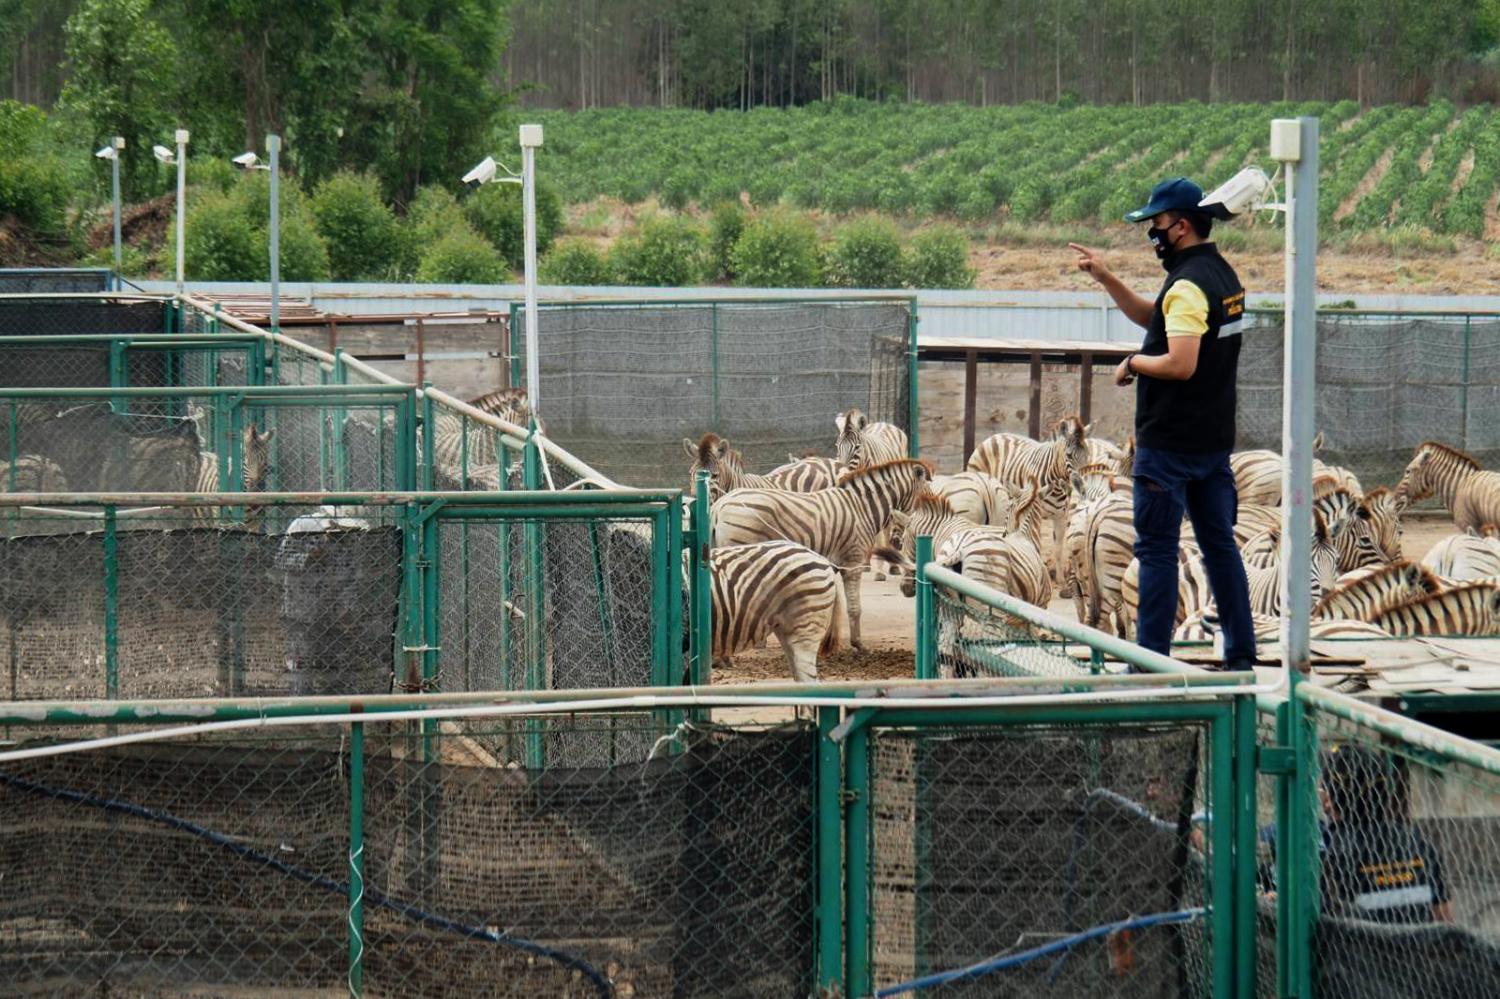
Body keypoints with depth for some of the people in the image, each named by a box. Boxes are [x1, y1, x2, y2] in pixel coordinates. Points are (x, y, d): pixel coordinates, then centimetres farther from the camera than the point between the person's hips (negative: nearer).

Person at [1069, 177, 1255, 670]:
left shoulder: (1187, 285, -18)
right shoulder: (1223, 274, 13)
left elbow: (1180, 363, -27)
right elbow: (1154, 319, 24)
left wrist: (1133, 363, -11)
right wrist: (1106, 279, 17)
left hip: (1169, 443, -9)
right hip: (1215, 439, 9)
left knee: (1156, 548, -4)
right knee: (1219, 544, 12)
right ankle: (1241, 655, 13)